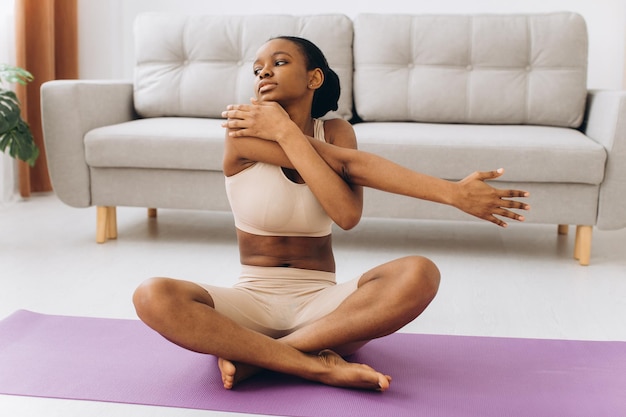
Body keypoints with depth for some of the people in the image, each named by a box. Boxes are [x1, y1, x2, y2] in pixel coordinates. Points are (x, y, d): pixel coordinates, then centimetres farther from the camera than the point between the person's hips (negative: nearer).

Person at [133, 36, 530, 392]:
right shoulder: (242, 129, -6)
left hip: (321, 302, 2)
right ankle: (321, 366, -28)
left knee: (419, 273, -27)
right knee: (154, 297, -29)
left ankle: (254, 356, -22)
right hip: (252, 299, -1)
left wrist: (285, 131, -18)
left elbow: (348, 214, -18)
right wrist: (451, 192, -21)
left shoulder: (335, 130, 4)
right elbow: (349, 164, -16)